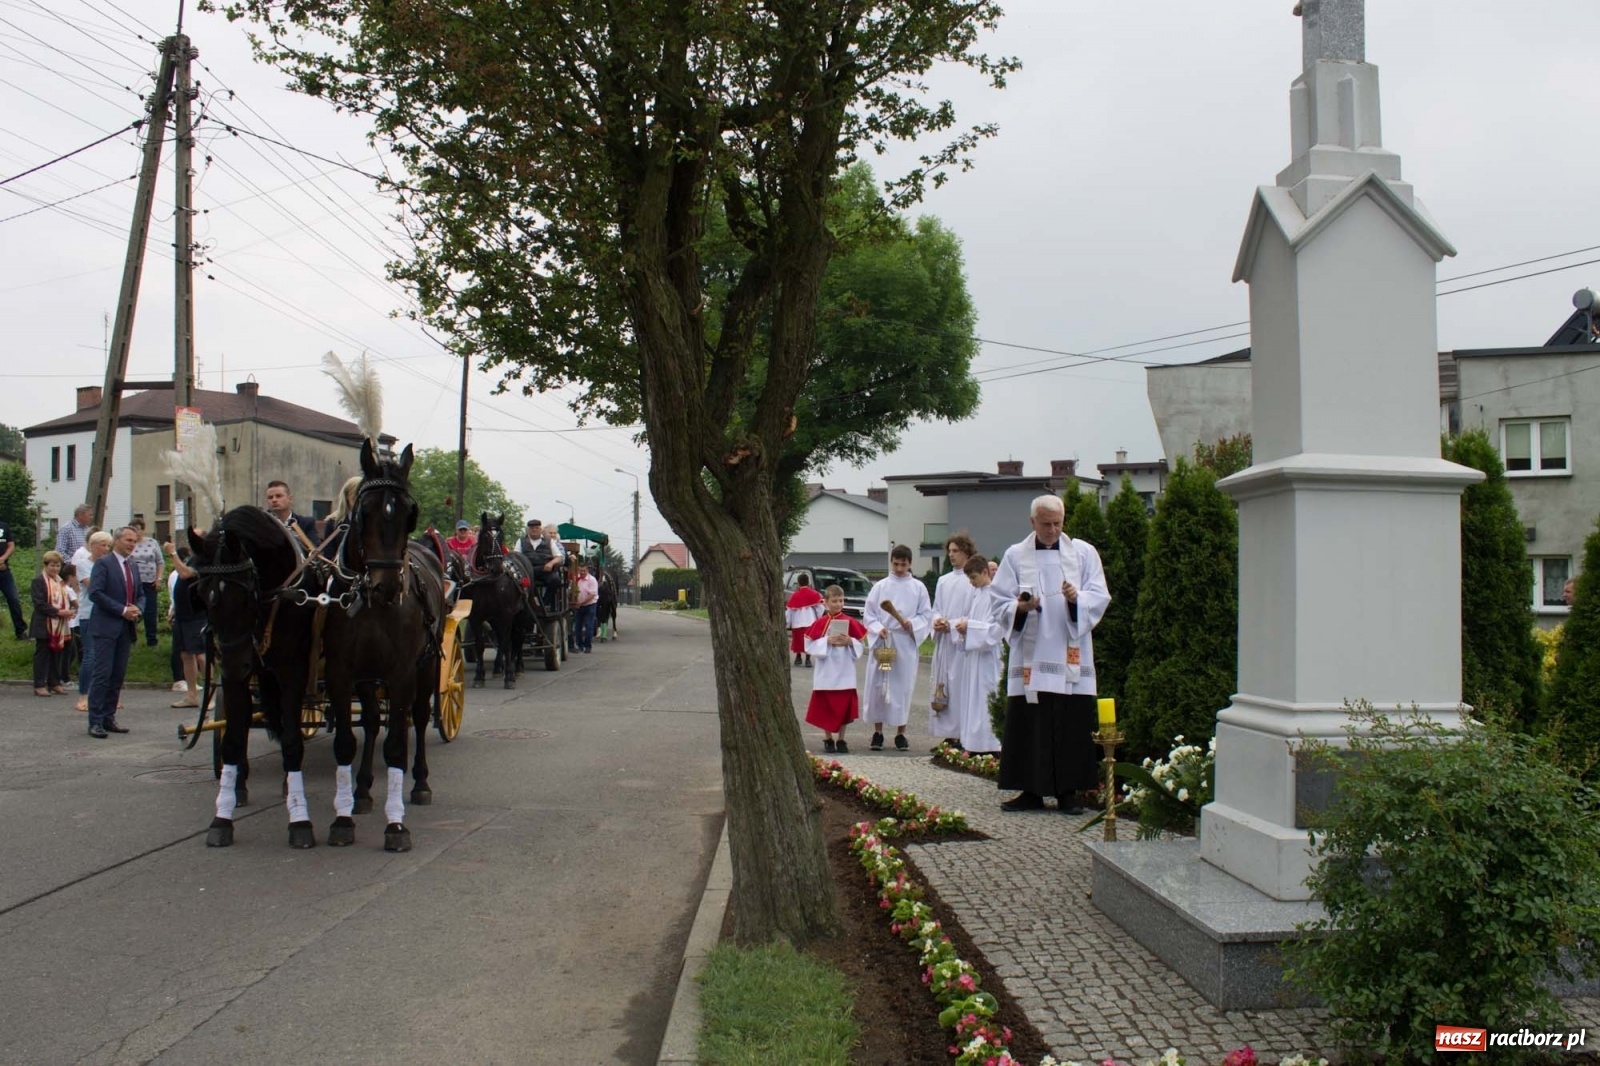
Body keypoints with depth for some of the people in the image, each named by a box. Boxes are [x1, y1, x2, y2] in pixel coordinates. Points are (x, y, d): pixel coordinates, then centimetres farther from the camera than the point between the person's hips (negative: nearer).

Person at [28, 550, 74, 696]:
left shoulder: (61, 582, 16)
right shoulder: (39, 581, -8)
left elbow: (67, 600, 21)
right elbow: (39, 604, -16)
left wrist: (68, 610, -1)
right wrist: (58, 612, -22)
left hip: (60, 627, 7)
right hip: (44, 626, -7)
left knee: (57, 654, 10)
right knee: (42, 655, -2)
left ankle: (54, 683, 16)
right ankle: (39, 685, 1)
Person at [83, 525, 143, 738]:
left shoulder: (132, 567, 18)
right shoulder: (103, 563, -5)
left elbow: (139, 596, 23)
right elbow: (95, 593, -15)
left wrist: (137, 609, 1)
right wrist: (122, 610, -17)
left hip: (126, 628, 7)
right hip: (106, 627, -7)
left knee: (118, 676, 7)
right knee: (103, 674, -8)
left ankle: (109, 718, 13)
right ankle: (95, 721, -5)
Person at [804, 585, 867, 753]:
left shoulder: (850, 622, 1)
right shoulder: (820, 623, -3)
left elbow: (859, 645, 5)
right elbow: (810, 645, -6)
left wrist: (850, 642, -15)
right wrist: (828, 641, -18)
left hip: (845, 673, 1)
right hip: (826, 673, -1)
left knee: (844, 707, 4)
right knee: (826, 707, 5)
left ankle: (841, 740, 15)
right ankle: (828, 739, 17)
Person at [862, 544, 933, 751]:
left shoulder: (918, 588, 6)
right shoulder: (880, 587, 6)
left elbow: (926, 615, 5)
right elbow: (869, 614, 5)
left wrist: (912, 624, -13)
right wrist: (878, 628, -12)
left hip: (906, 643, 0)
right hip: (882, 641, 0)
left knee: (903, 686, 1)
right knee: (878, 686, -1)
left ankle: (900, 733, 12)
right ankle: (877, 732, 9)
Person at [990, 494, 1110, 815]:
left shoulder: (1084, 553, 8)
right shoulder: (1015, 555, 8)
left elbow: (1100, 596, 2)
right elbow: (1000, 600, 4)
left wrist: (1077, 598, -18)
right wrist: (1019, 607, -17)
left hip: (1070, 656, 0)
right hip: (1030, 654, 0)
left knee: (1072, 725, 0)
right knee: (1028, 725, 0)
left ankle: (1068, 791, 10)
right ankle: (1031, 791, 9)